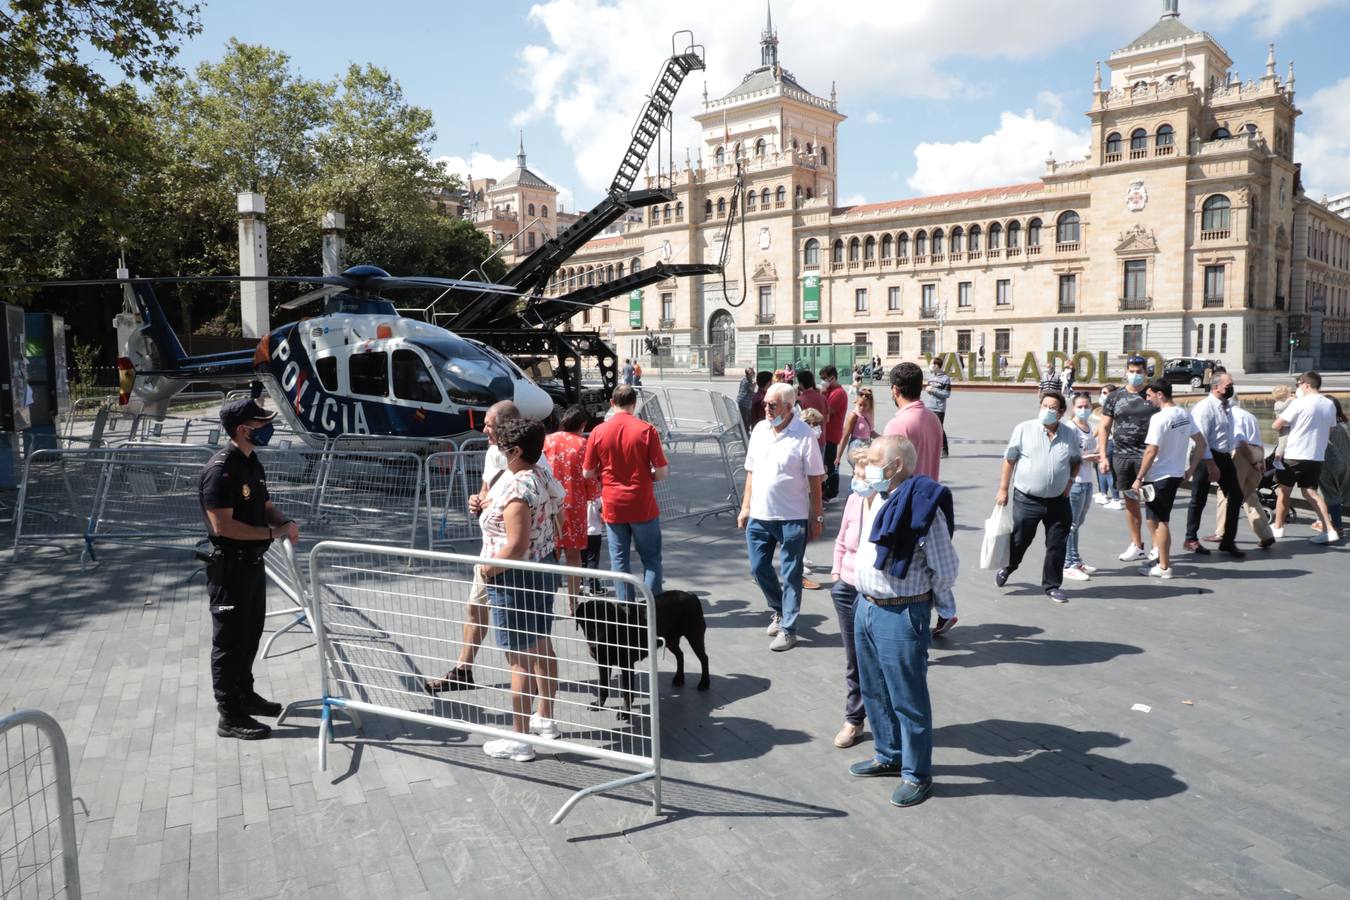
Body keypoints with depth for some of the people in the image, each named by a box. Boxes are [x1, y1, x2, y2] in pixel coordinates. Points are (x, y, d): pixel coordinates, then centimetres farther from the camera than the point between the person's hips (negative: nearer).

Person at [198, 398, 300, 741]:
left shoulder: (252, 463, 9)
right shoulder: (220, 469, -20)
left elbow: (266, 507, 18)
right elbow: (223, 525, -26)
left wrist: (285, 523, -3)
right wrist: (272, 533, -22)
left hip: (253, 562, 9)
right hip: (229, 567, -9)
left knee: (251, 633, 21)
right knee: (229, 639, 1)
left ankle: (244, 693, 37)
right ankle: (230, 716, 11)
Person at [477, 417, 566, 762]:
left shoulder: (515, 489, -23)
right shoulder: (545, 479, 4)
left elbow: (516, 546, -29)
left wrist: (489, 566, -13)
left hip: (515, 578, -9)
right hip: (544, 569, 9)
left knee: (520, 660, 0)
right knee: (542, 648, 20)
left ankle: (519, 740, 10)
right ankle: (545, 719, 35)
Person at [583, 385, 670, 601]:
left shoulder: (599, 431, -5)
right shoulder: (646, 430, -9)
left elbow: (587, 473, 0)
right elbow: (662, 471, -10)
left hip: (613, 507, 2)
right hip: (643, 506, -2)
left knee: (619, 559, 12)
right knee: (651, 559, 11)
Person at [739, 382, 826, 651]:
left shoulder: (804, 435, -11)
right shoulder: (759, 430, 5)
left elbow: (815, 480, -8)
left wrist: (817, 517, -8)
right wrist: (745, 507, 10)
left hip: (792, 518, -5)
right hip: (759, 516, 6)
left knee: (791, 575, 4)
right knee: (759, 568, 14)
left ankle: (788, 629, 15)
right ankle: (779, 609, 38)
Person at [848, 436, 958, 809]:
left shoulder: (922, 505, -20)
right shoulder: (879, 498, 6)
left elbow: (946, 569, -15)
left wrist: (923, 599, -1)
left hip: (900, 616, -9)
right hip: (866, 607, 9)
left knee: (908, 699, 5)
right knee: (874, 691, 21)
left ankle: (917, 774, 21)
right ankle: (888, 755, 39)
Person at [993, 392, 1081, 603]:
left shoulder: (1070, 435, 3)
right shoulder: (1024, 430, -6)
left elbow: (1077, 460, 20)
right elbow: (1009, 460, -2)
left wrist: (1070, 480, 4)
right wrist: (1003, 489, -3)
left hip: (1058, 501, 3)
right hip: (1027, 499, -2)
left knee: (1057, 545, 6)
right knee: (1019, 540, 8)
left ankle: (1052, 586, 21)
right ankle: (1007, 569, 37)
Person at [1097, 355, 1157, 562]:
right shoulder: (1115, 397, 7)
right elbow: (1104, 428, 7)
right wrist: (1103, 456, 0)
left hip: (1146, 455, -2)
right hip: (1121, 456, 2)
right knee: (1130, 501, 9)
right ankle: (1136, 545, 19)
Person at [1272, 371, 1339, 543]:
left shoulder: (1299, 403, -14)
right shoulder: (1330, 405, 7)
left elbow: (1277, 425, -12)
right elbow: (1329, 431, 17)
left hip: (1294, 456, -6)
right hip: (1317, 456, 6)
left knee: (1284, 491, 9)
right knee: (1311, 492, 10)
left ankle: (1278, 527, 20)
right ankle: (1329, 530, -2)